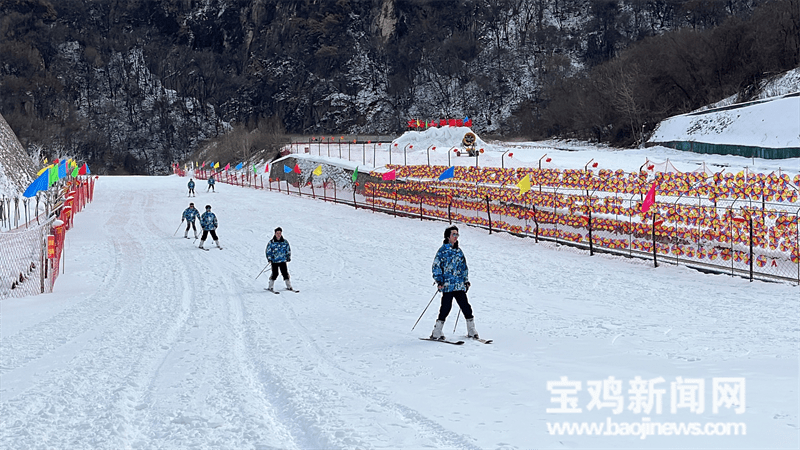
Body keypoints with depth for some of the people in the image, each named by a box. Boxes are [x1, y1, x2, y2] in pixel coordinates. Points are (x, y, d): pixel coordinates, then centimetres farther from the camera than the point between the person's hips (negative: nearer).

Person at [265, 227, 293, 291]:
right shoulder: (271, 242, -2)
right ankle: (270, 287, 7)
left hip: (283, 260, 2)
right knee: (275, 274, -6)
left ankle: (289, 286, 10)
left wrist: (288, 257, 7)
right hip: (274, 261, -2)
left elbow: (288, 250, 17)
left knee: (285, 273, 1)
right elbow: (268, 251, 3)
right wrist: (269, 258, -8)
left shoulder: (285, 242, 6)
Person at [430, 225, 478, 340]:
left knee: (466, 307, 2)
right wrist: (439, 281, -12)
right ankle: (436, 333, -2)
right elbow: (436, 266, -4)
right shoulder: (443, 250, -2)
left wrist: (466, 280, 18)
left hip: (460, 285, 6)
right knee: (446, 307, -9)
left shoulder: (459, 251, 16)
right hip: (448, 285, -6)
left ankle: (471, 332, 11)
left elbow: (464, 267, 26)